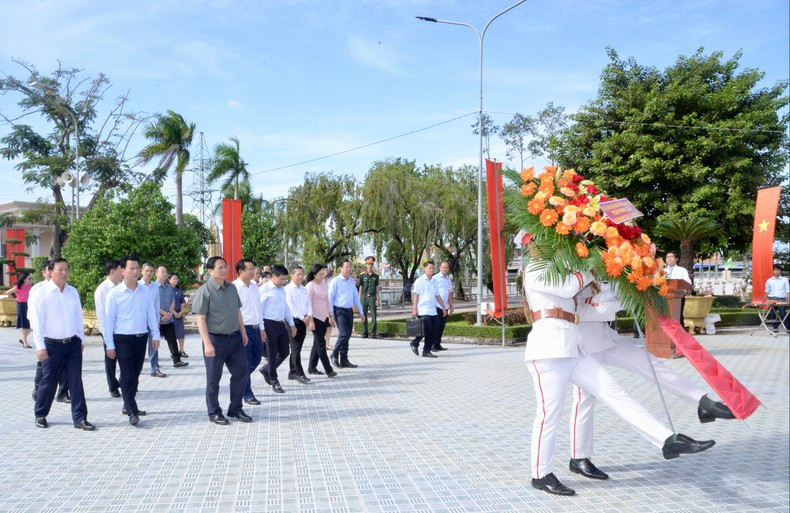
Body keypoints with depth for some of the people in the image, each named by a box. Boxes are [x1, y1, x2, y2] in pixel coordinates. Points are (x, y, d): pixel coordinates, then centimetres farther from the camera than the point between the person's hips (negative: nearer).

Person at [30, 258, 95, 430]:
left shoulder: (73, 292, 5)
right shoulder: (41, 293, -9)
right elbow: (37, 321, -11)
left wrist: (81, 339, 13)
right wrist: (40, 346, -15)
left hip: (73, 343, 4)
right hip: (52, 344, -4)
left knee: (76, 382, 3)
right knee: (49, 382, 8)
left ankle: (80, 418, 8)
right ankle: (40, 415, 30)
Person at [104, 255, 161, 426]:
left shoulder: (144, 291, 4)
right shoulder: (114, 293, -8)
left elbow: (151, 314, 9)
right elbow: (109, 320, -6)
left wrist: (155, 335, 5)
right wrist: (109, 344, -7)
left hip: (141, 338, 4)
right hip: (123, 339, -4)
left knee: (135, 375, 13)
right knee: (127, 376, -5)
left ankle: (128, 405, 28)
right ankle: (132, 412, -2)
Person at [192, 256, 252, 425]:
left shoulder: (232, 287, 7)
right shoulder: (204, 291, -13)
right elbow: (201, 318, -15)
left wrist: (243, 332, 14)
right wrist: (207, 343, -20)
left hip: (235, 338, 6)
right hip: (216, 339, -6)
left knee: (241, 372, 11)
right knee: (214, 378, 6)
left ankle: (235, 408, 26)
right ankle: (214, 412, 21)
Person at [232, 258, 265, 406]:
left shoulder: (254, 286, 10)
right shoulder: (234, 287, -14)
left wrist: (262, 328, 17)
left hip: (255, 328, 7)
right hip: (243, 329, -7)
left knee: (256, 358, 17)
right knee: (246, 363, 2)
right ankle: (247, 394, 15)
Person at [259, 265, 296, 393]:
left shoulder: (282, 289, 12)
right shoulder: (265, 289, -11)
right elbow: (259, 309, -13)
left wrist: (292, 324, 17)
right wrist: (262, 329, -15)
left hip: (281, 324, 7)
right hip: (270, 325, -7)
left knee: (284, 352, 11)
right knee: (273, 354, 2)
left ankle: (266, 370, 33)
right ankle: (274, 382, 17)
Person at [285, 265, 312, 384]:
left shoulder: (304, 289, 14)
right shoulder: (288, 289, -8)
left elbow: (308, 303, 11)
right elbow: (290, 306, -14)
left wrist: (309, 315, -7)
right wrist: (302, 318, -14)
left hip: (304, 320, 7)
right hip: (293, 320, -7)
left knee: (297, 347, 11)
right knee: (296, 347, -5)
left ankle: (292, 372, 19)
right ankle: (299, 374, -3)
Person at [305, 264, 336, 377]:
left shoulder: (325, 284, 9)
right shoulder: (310, 286, -11)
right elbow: (308, 304, -12)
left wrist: (331, 316, 16)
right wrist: (310, 320, -16)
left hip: (324, 317, 7)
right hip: (315, 317, -7)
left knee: (317, 343, 11)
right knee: (321, 343, -5)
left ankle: (312, 368, 21)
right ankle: (329, 370, -4)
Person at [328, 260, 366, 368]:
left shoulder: (352, 281, 11)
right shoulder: (335, 281, -7)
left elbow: (356, 297, 17)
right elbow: (330, 298, -8)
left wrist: (361, 312, 15)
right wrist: (331, 315, -12)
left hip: (349, 311, 6)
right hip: (339, 311, -6)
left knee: (348, 335, 7)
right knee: (344, 334, -16)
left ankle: (344, 361, 14)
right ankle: (334, 354, 6)